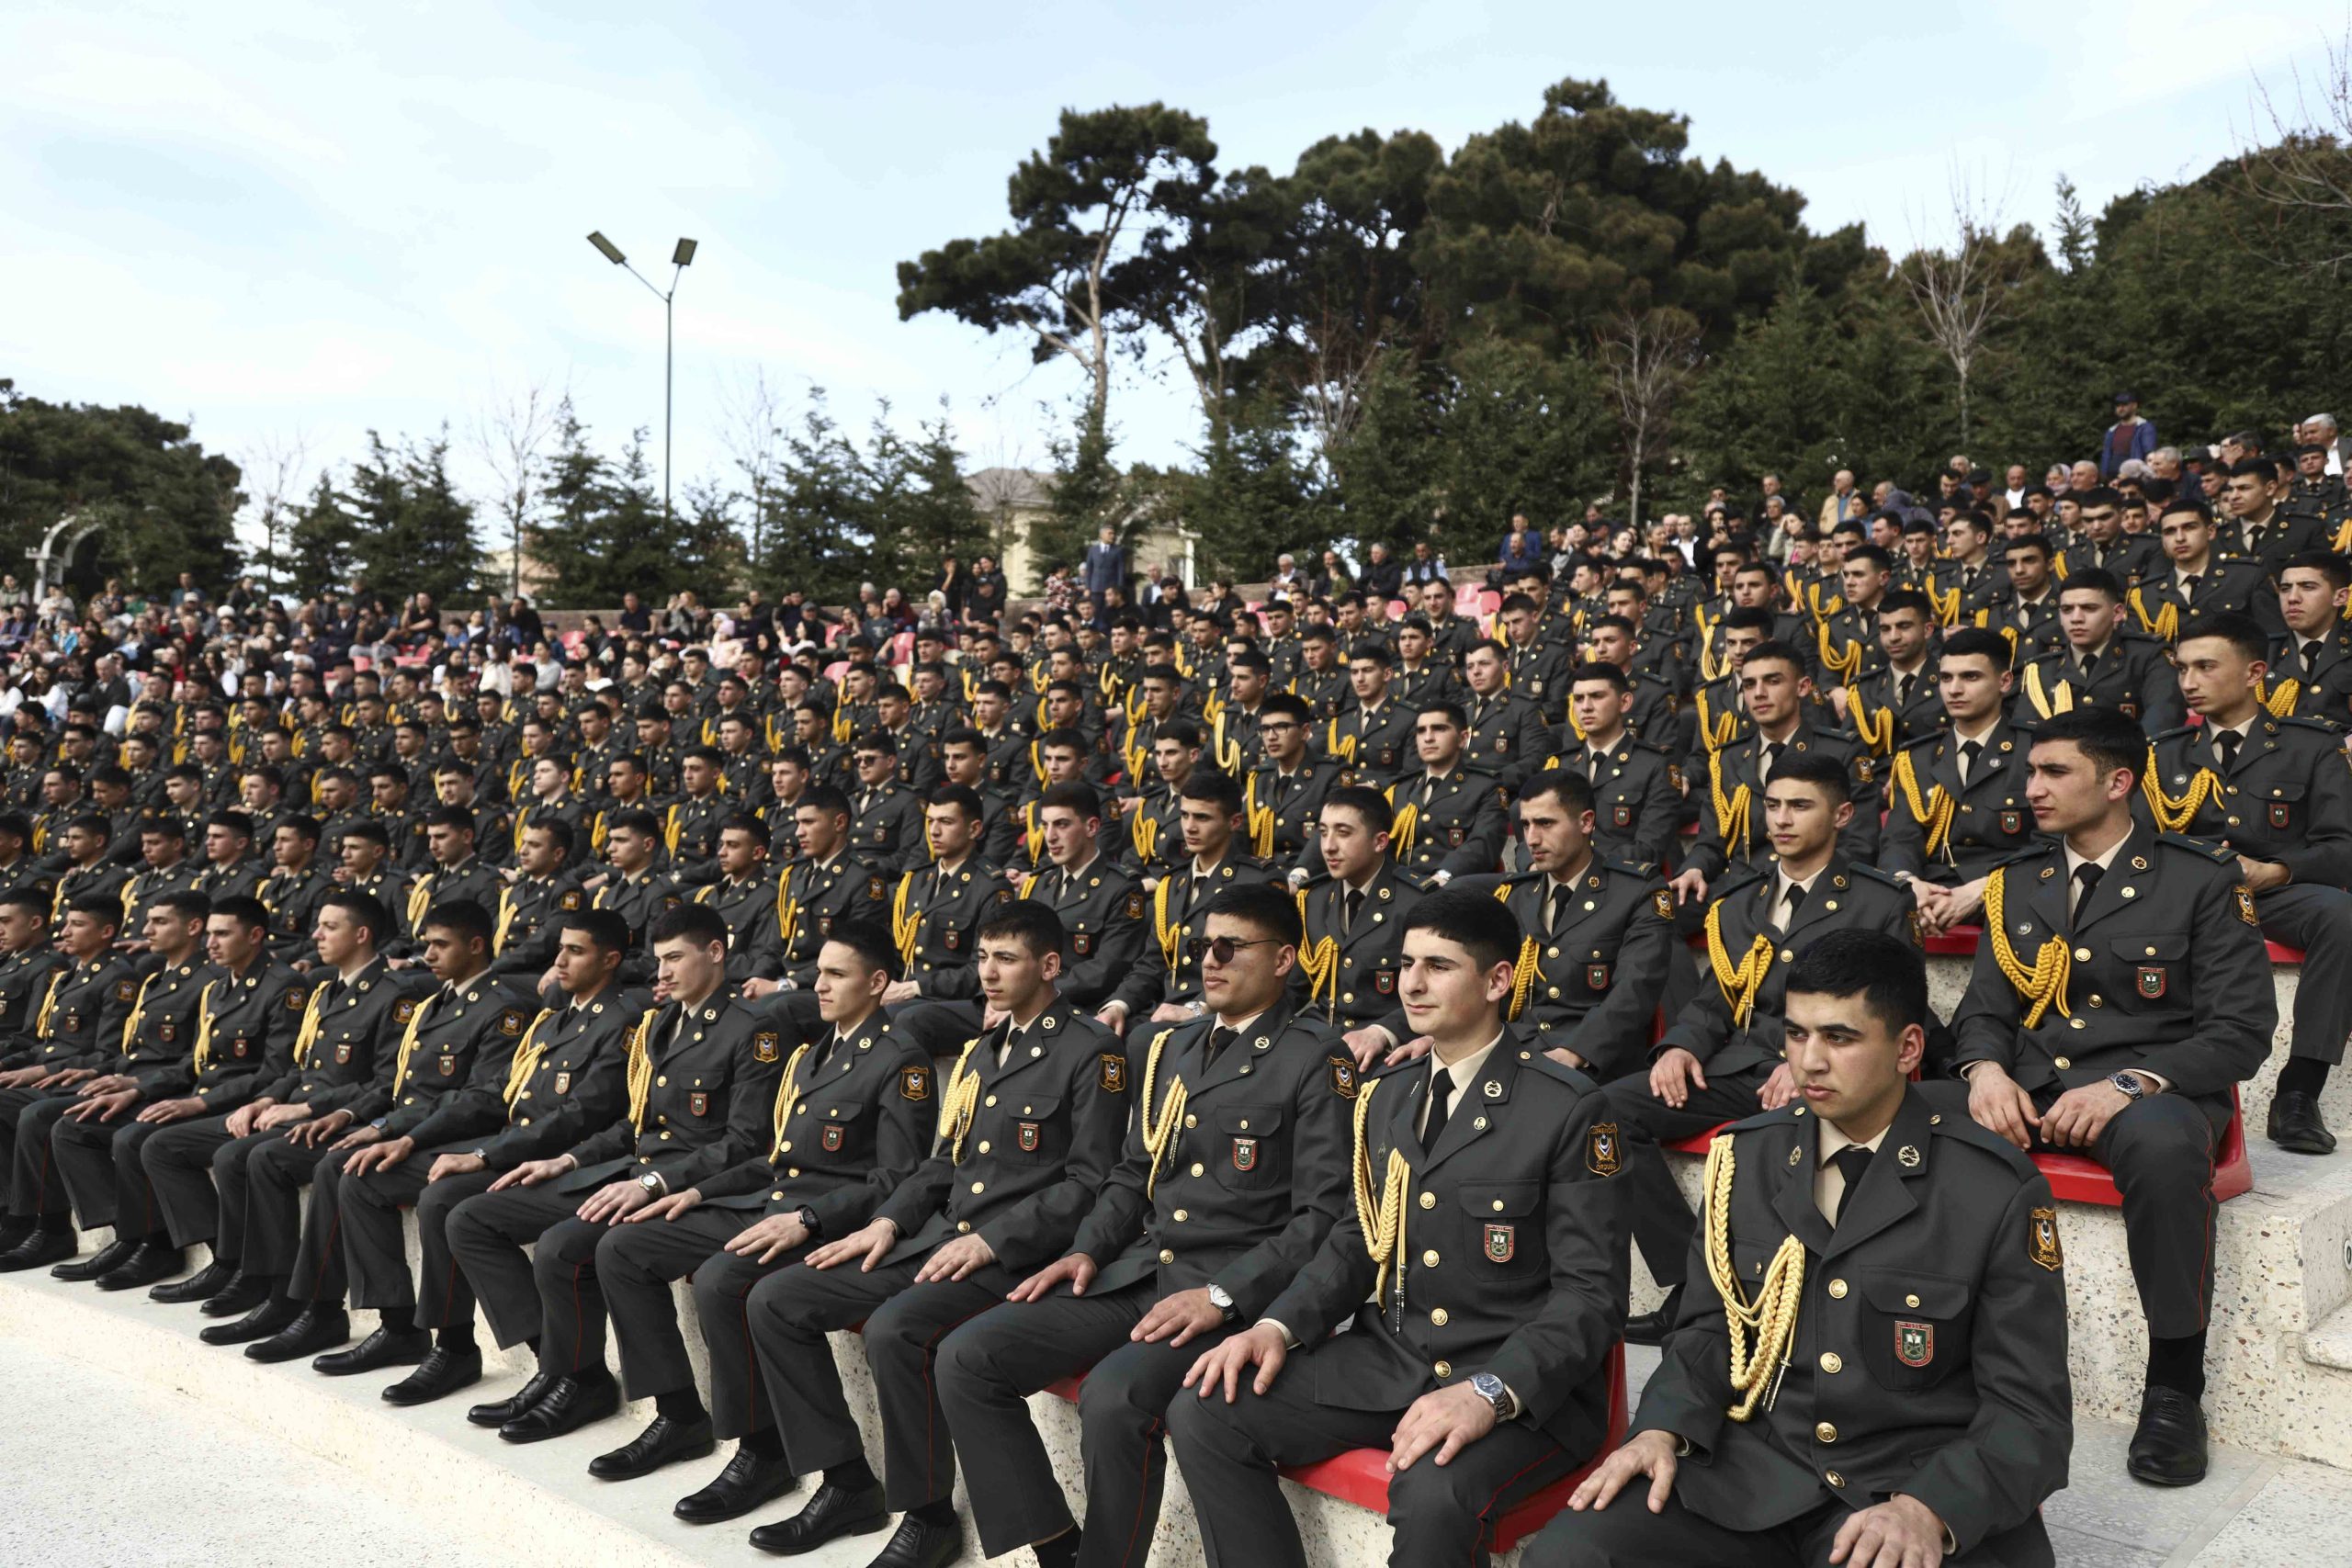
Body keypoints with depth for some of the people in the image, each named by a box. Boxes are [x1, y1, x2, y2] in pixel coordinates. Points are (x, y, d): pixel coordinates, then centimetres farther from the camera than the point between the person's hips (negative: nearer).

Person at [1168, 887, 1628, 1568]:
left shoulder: (1568, 1109, -10)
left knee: (1432, 1495, -37)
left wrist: (1490, 1393, -28)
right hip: (1386, 1359, 7)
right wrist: (1278, 1325, -3)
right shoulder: (1386, 1098, 11)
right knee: (1203, 1412, -10)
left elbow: (1591, 1295, -13)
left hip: (1521, 1383, -6)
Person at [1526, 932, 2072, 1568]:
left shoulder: (2001, 1192, -7)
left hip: (1916, 1486, -3)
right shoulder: (1746, 1158, 5)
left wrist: (1928, 1509, -22)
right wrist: (1663, 1430, -7)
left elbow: (2029, 1410, -6)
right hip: (1749, 1470, 3)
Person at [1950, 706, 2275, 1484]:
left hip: (2151, 1089, -3)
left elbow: (2241, 1031, -5)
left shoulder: (2202, 879, 0)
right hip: (2027, 1086, 4)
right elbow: (1984, 1008, 13)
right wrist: (1987, 1067, -11)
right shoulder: (2018, 882, 13)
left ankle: (2173, 1386, -20)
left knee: (2165, 1146, -40)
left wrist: (2129, 1085, -21)